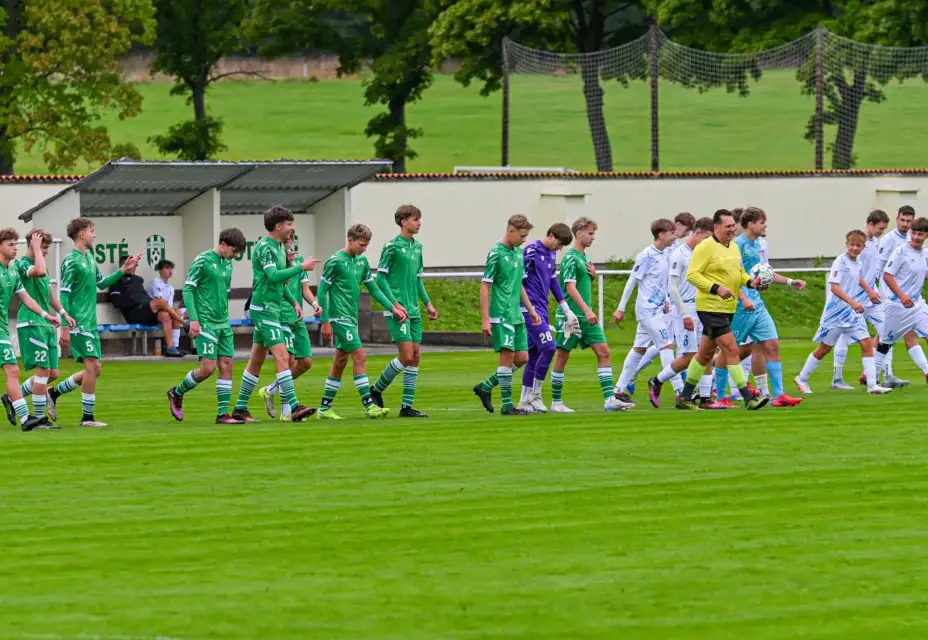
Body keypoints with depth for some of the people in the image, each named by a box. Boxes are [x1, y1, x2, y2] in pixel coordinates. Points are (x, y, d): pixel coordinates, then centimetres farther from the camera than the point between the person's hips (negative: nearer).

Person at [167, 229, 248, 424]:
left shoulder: (227, 264, 14)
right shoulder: (203, 261, -10)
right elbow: (187, 290, -12)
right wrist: (193, 319, -19)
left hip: (223, 323, 8)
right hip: (205, 323, -8)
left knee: (226, 365, 1)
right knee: (208, 367, -11)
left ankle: (223, 413, 3)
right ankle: (176, 394, 12)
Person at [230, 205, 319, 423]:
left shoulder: (279, 247, 15)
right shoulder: (264, 247, -15)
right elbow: (274, 276, -27)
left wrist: (293, 302, 19)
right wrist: (301, 267, -22)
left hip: (274, 309, 10)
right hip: (264, 309, -10)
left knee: (256, 360, 11)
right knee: (282, 357, -16)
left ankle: (240, 408, 16)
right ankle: (293, 407, -21)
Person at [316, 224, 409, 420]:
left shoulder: (362, 261, 11)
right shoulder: (335, 262, -11)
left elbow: (373, 288, 16)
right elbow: (322, 291, -9)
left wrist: (393, 307, 8)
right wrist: (325, 321, -12)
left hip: (352, 318, 8)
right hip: (340, 317, -8)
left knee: (340, 363, 10)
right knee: (360, 357, -13)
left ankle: (325, 408, 16)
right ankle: (369, 405, -15)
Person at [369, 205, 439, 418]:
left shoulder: (417, 247, 13)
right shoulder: (392, 246, -9)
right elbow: (381, 278, -10)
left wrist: (427, 303, 15)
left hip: (414, 311, 8)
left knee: (415, 357, 4)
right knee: (406, 356, -12)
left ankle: (407, 406, 7)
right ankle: (376, 390, 7)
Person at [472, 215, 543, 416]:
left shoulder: (519, 253, 13)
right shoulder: (496, 253, -10)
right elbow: (485, 287, -11)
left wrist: (531, 310, 22)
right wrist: (485, 320, -15)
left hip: (516, 315, 8)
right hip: (501, 315, -8)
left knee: (522, 357, 6)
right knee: (508, 356, -8)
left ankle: (485, 387, 19)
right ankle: (507, 405, -2)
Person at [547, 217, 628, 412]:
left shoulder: (584, 257, 15)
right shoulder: (570, 258, -12)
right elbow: (570, 287, -21)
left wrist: (593, 275, 5)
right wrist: (587, 310, -28)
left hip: (587, 316, 9)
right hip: (571, 314, -9)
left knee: (603, 352, -1)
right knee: (562, 356, 1)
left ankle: (609, 400, -5)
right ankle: (556, 402, 9)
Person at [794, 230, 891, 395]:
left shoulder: (859, 264, 8)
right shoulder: (840, 262, -15)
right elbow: (834, 287, -25)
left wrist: (869, 291, 21)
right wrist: (852, 302, -35)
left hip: (852, 312, 6)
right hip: (836, 311, -6)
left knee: (867, 344, -7)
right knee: (825, 348, 6)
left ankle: (872, 385, -8)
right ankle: (802, 379, 24)